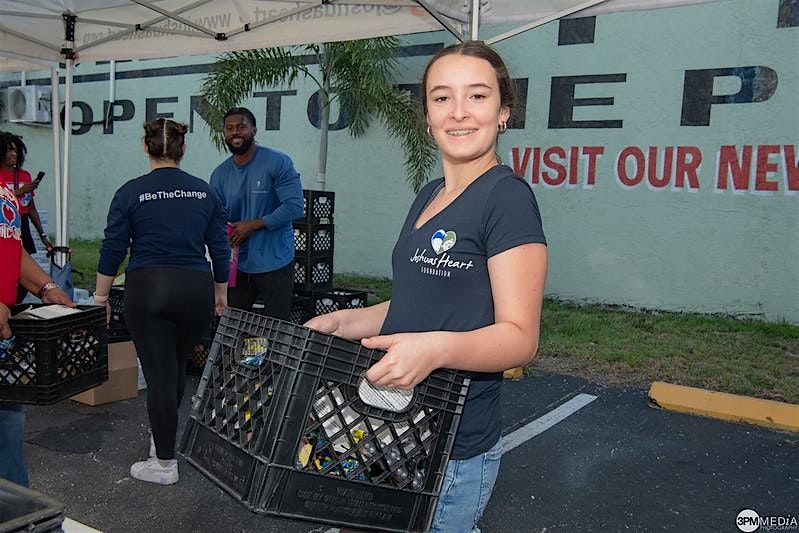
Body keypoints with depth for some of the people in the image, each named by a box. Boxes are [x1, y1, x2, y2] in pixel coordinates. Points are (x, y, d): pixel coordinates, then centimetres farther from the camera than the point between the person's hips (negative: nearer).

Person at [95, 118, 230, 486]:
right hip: (196, 290, 3)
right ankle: (162, 437, 39)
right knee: (177, 369, 21)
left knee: (159, 375, 2)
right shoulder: (204, 192, 5)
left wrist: (100, 296, 10)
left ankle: (165, 464, 11)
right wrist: (221, 292, 18)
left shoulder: (131, 192, -2)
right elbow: (220, 249, 7)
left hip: (147, 290, -3)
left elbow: (112, 249, -1)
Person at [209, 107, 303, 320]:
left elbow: (294, 206, -15)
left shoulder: (277, 163, -8)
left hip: (274, 262, -5)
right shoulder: (219, 174, 8)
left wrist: (252, 225, -16)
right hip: (236, 263, 5)